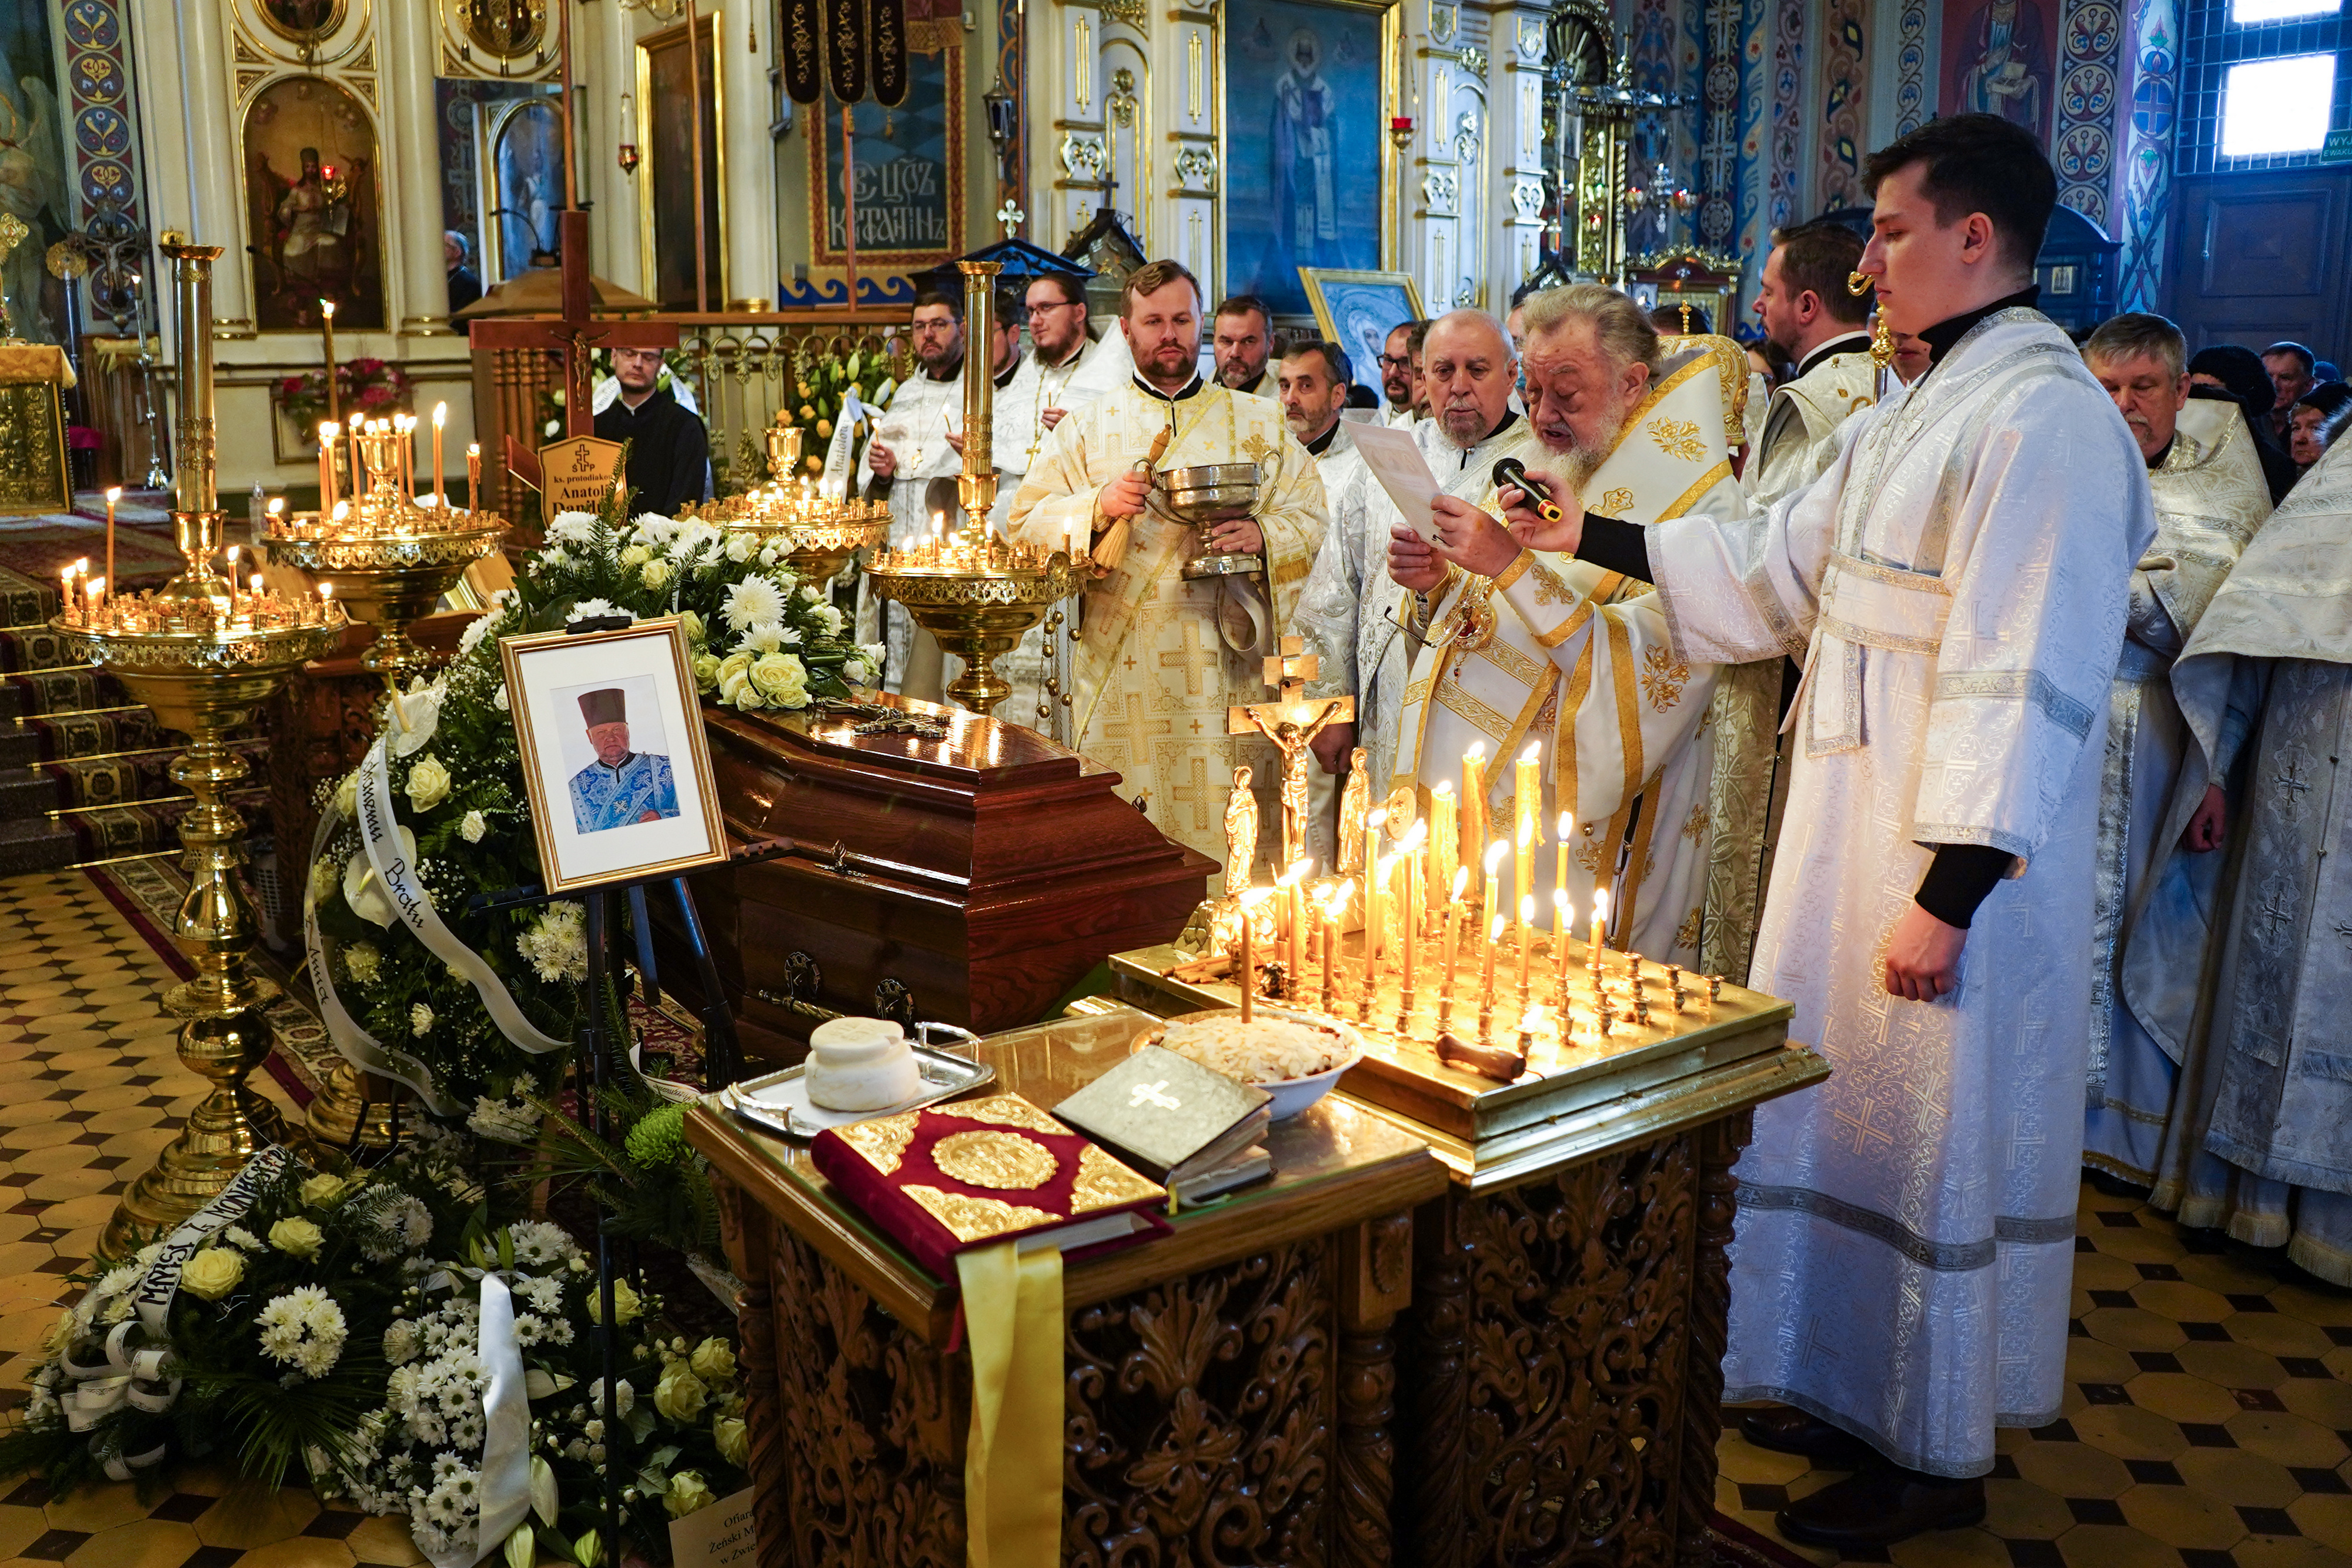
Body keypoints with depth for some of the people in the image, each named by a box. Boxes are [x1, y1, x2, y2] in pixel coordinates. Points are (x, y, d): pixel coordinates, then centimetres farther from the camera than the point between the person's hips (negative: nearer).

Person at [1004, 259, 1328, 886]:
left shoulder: (1259, 422, 12)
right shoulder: (1087, 427, 11)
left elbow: (1310, 517, 8)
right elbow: (1026, 526, 4)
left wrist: (1262, 535, -13)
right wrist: (1099, 506, -14)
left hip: (1227, 667, 0)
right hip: (1122, 666, 0)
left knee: (1228, 830, -1)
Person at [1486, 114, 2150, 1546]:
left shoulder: (2043, 418, -18)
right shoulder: (1926, 408, 12)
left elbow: (2026, 677, -23)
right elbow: (1784, 562, 18)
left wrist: (1950, 893, -24)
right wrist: (1595, 541, 15)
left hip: (1950, 850, -9)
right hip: (1860, 823, 9)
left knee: (1935, 1134, 4)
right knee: (1861, 1108, 18)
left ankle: (1936, 1456, 23)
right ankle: (1863, 1389, 35)